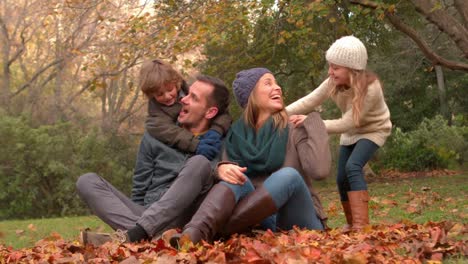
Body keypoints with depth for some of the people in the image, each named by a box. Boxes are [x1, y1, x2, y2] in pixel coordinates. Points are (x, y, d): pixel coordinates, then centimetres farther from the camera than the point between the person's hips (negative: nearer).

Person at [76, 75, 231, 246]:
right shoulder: (155, 136, 15)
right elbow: (140, 186, 17)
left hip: (182, 222, -3)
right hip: (144, 215, 3)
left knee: (199, 163, -26)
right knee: (87, 181, -11)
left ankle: (131, 235, -39)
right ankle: (148, 236, -37)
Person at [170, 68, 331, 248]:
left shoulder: (294, 129, -3)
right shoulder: (237, 133, 7)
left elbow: (320, 170, -18)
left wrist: (313, 122, -13)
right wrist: (222, 168, -25)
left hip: (298, 221, -2)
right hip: (262, 219, 2)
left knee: (288, 175, -31)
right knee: (234, 177, -23)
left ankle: (217, 230, -40)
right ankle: (193, 233, -50)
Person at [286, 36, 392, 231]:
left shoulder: (370, 88, -37)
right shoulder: (333, 83, -20)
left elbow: (346, 123, -37)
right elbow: (308, 101, -19)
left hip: (373, 130, -6)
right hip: (351, 132, 6)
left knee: (353, 166, -29)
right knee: (341, 178, 4)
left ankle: (361, 224, -30)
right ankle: (351, 224, 27)